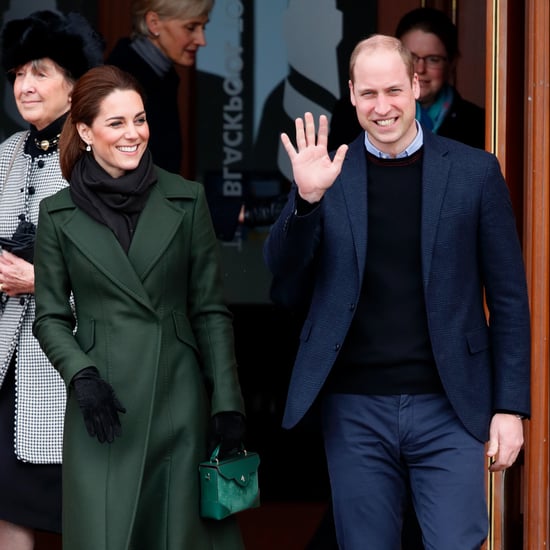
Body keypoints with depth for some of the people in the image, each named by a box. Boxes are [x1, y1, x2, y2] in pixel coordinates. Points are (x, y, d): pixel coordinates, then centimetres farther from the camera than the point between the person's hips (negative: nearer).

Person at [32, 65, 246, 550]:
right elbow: (50, 318, 6)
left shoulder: (186, 201, 3)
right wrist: (81, 376, -11)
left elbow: (211, 310, 4)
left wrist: (227, 403, -2)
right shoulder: (59, 214, 3)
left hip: (178, 401, 1)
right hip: (104, 403, 0)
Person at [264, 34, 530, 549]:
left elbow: (508, 298, 4)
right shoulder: (327, 174, 4)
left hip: (448, 409, -1)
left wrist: (510, 407, -1)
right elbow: (285, 287, 0)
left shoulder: (474, 171, 2)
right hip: (355, 411, 1)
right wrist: (306, 199, -15)